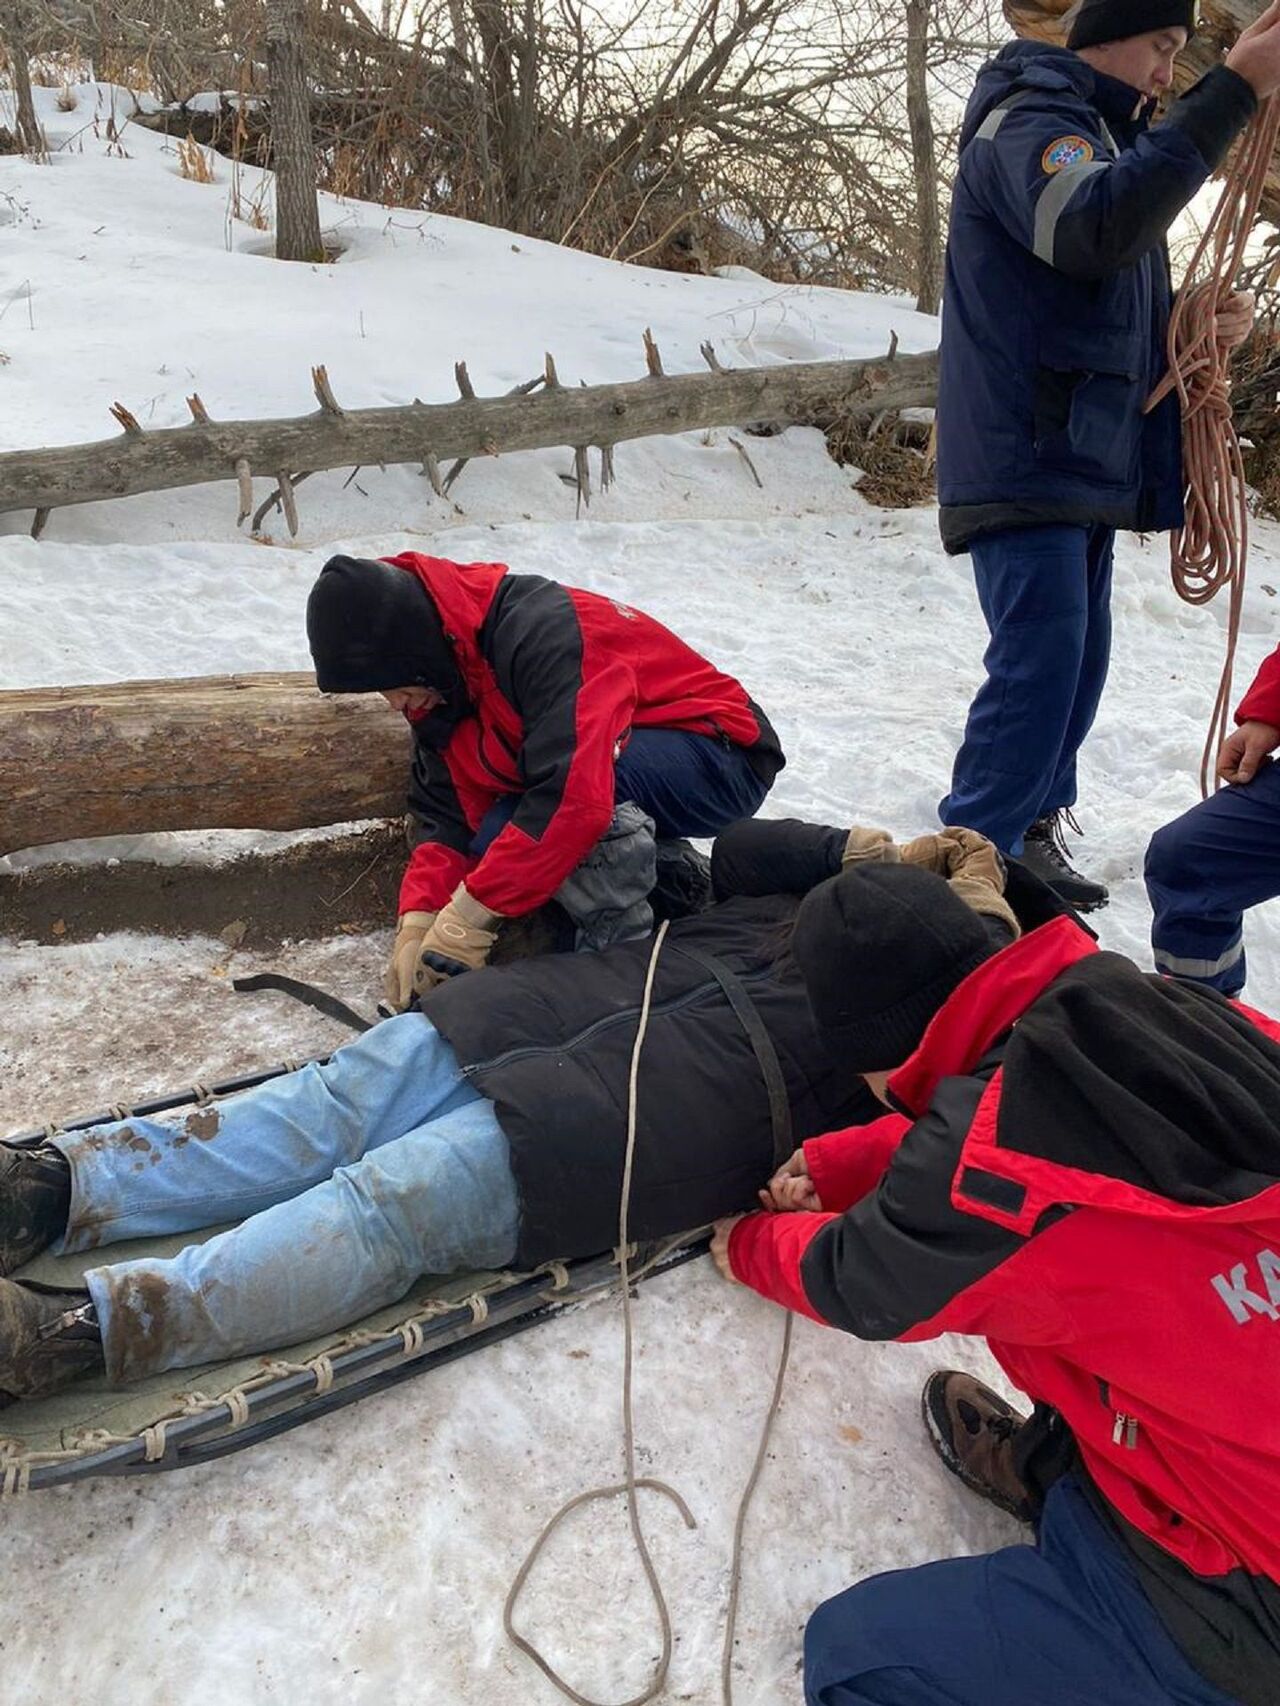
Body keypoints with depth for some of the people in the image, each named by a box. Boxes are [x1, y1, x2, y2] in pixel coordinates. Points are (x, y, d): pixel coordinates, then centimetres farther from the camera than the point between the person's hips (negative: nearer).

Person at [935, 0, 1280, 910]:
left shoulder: (1114, 141, 26)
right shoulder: (1029, 121, -6)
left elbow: (1129, 312, 25)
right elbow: (1095, 230, -29)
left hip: (1086, 460, 10)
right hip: (1024, 458, -10)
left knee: (1076, 658, 11)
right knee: (1040, 660, -17)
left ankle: (1033, 830, 22)